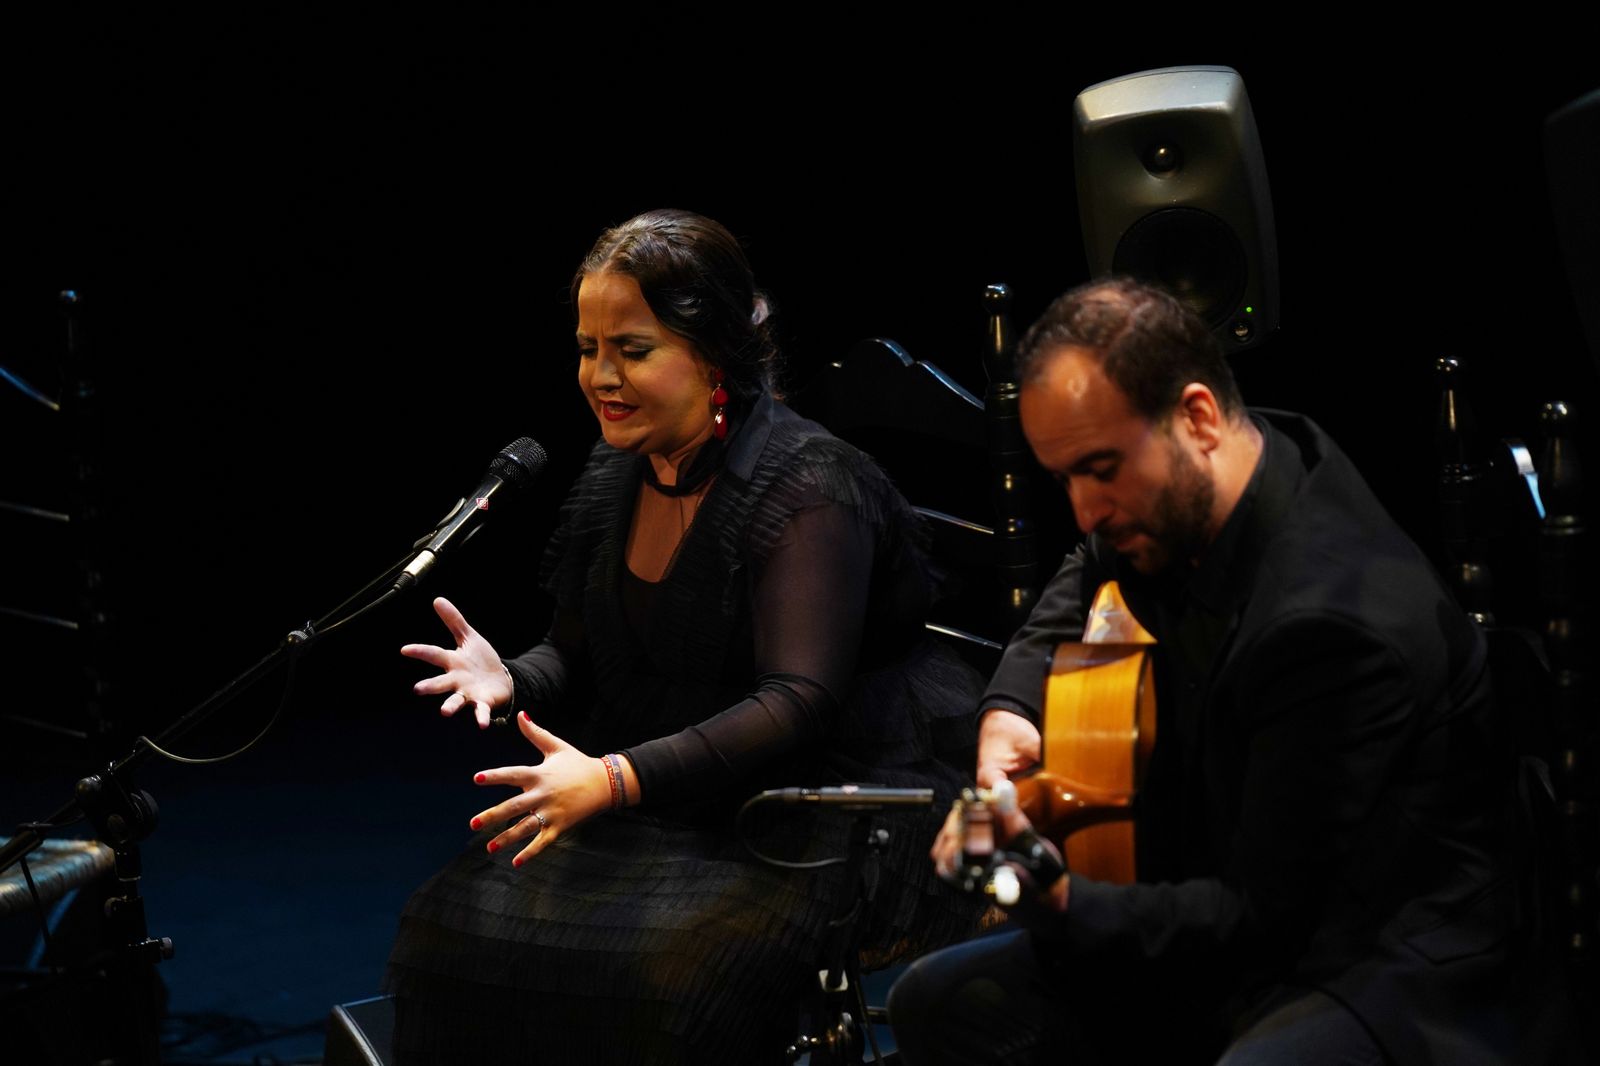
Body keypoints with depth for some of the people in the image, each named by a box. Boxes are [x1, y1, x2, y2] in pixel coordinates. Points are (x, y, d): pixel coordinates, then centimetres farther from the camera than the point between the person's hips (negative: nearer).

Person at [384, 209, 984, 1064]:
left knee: (667, 966, -32)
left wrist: (615, 778, -35)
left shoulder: (808, 488, -17)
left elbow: (797, 704, -25)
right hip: (663, 811, 7)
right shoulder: (616, 478, 7)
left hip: (813, 819, -7)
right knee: (458, 923, -12)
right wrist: (510, 681, -9)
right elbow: (578, 662, 15)